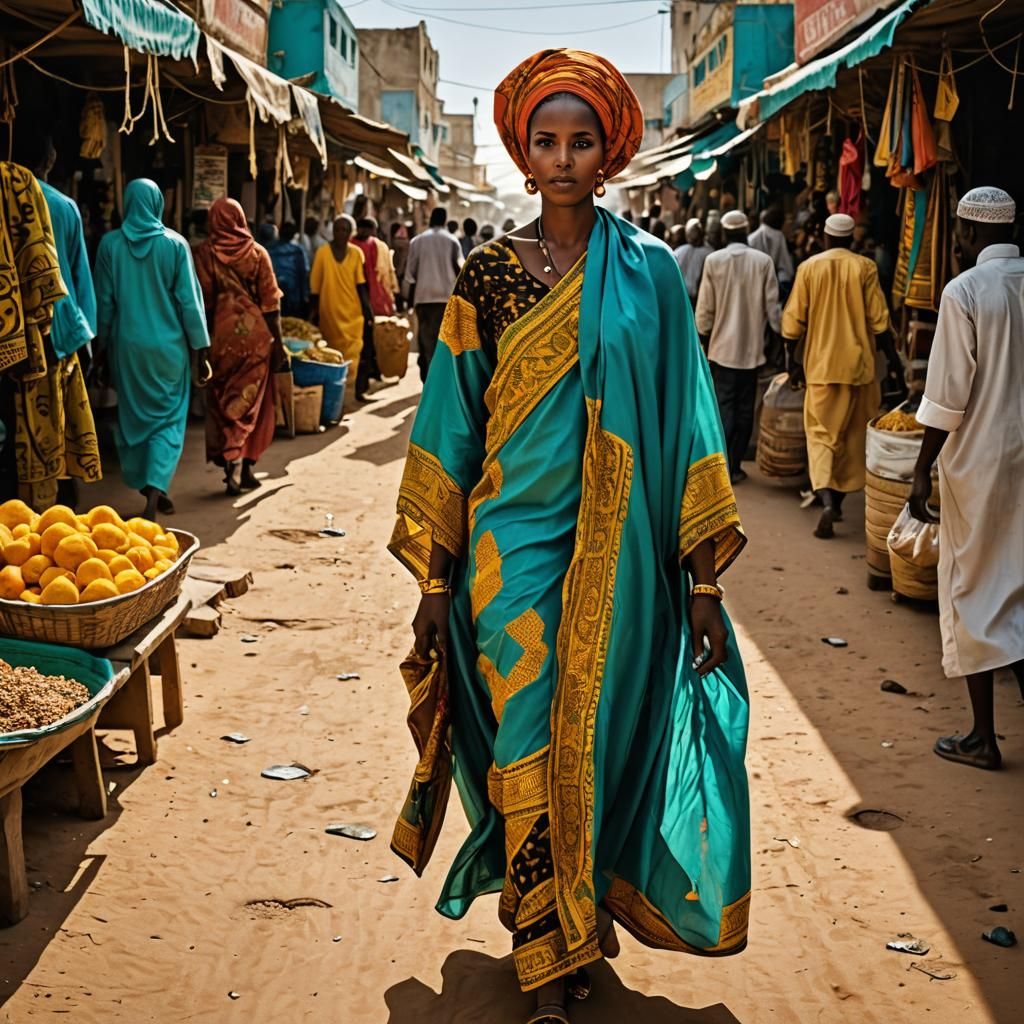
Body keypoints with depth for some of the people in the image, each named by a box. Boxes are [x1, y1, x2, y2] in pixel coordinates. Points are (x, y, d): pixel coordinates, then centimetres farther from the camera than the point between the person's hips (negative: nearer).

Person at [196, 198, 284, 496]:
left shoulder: (206, 253, -2)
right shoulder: (256, 252, -1)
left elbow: (203, 301, -2)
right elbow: (270, 303, -2)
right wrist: (277, 342, 3)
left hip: (222, 334, 0)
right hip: (255, 334, 0)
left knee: (223, 401, 11)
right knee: (250, 402, 8)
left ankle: (232, 462, 5)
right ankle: (243, 467, 5)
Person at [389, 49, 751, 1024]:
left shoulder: (649, 272, 2)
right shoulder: (487, 274, 2)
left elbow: (684, 421, 2)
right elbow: (453, 426, 4)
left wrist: (703, 576, -1)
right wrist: (435, 578, 2)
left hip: (619, 554, 0)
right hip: (513, 545, 0)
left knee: (599, 742, 9)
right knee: (529, 749, 0)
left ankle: (579, 924, 32)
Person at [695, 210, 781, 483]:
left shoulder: (713, 260, -6)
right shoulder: (763, 261, -6)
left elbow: (705, 307, -5)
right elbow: (772, 306, -4)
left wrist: (703, 335, 9)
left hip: (723, 345, 0)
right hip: (752, 346, 0)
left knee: (724, 405, 5)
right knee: (745, 407, 8)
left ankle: (724, 465, -6)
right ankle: (735, 465, 9)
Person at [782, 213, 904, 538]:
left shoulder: (809, 268, -1)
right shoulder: (865, 268, -3)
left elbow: (793, 320, -1)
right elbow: (879, 321, -5)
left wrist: (793, 360, 9)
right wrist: (892, 359, 4)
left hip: (821, 364, 0)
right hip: (857, 364, 0)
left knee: (821, 433, 1)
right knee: (853, 435, 14)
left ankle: (826, 501, -20)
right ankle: (838, 501, 20)